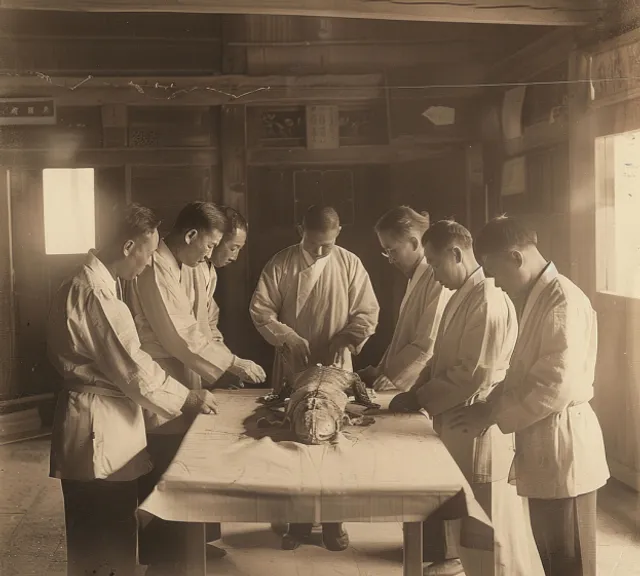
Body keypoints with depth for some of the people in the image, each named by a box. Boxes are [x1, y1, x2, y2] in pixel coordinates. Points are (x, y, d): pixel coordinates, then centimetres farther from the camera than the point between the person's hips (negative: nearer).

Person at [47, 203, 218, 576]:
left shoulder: (90, 283, 12)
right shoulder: (96, 295, -21)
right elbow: (134, 370, -19)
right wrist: (188, 399, -6)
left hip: (105, 422, 10)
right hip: (99, 432, -10)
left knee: (98, 541, 18)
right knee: (105, 545, 1)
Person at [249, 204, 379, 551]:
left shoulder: (350, 264, -3)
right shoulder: (281, 264, -4)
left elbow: (368, 313, -3)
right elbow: (260, 308, -5)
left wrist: (344, 342, -17)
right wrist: (287, 338, -18)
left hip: (336, 369, 0)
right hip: (292, 367, 0)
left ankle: (332, 520, 20)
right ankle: (297, 519, 21)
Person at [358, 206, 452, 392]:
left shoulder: (439, 279, -16)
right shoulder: (416, 278, 13)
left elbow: (427, 348, -20)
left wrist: (385, 380, -15)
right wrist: (380, 370, 7)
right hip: (408, 390, 8)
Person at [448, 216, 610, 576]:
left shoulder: (564, 301, -18)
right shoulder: (536, 299, 12)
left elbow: (558, 384, -25)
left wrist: (493, 414, -18)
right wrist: (491, 404, 5)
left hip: (562, 446, -9)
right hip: (543, 446, 9)